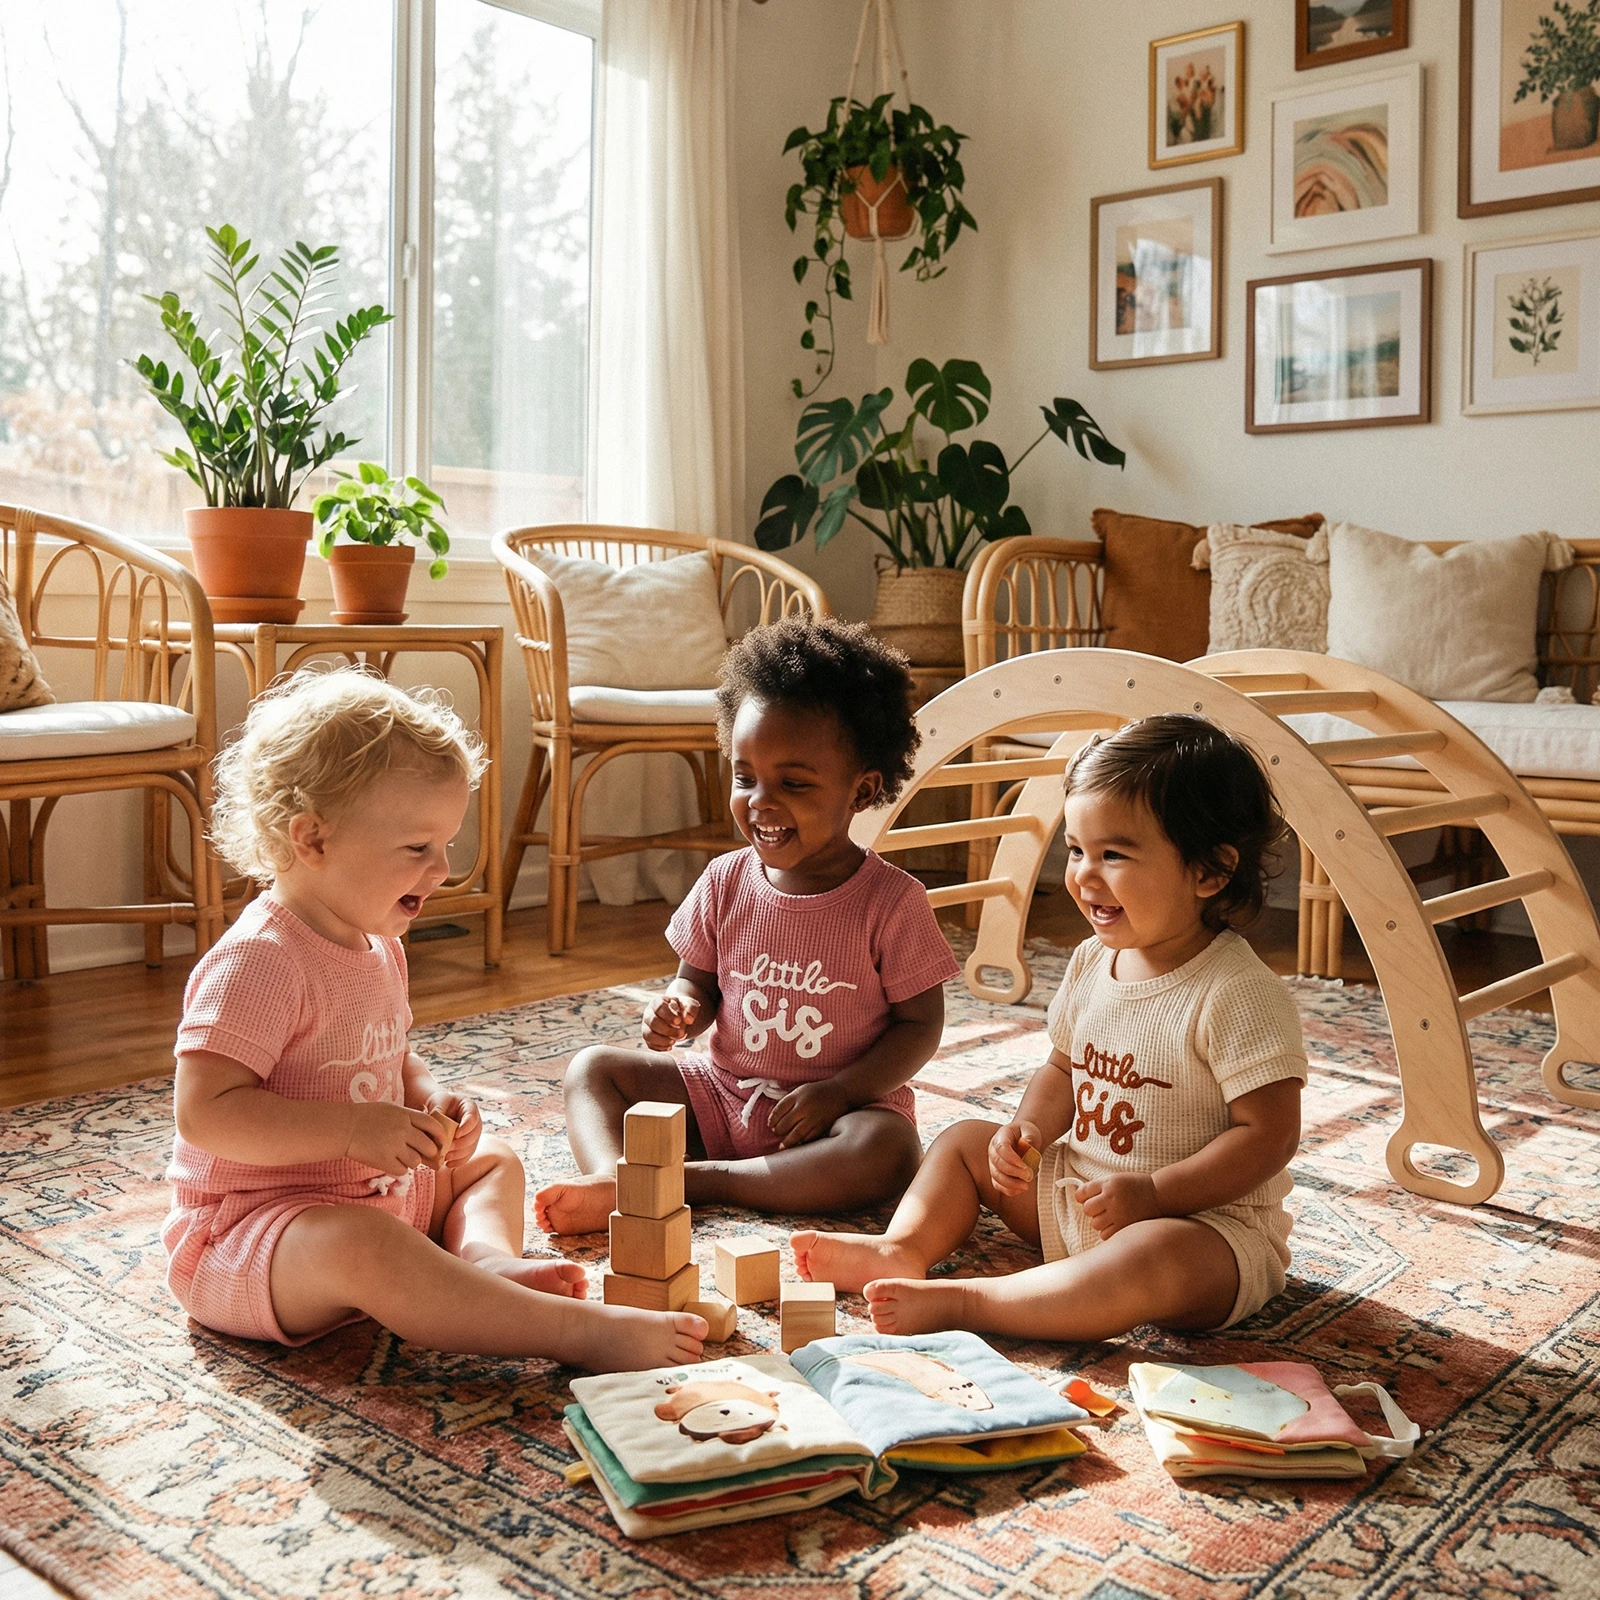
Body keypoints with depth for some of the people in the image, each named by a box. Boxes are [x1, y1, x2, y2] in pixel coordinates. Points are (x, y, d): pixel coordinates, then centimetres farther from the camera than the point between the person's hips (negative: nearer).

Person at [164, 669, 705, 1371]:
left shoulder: (377, 949, 8)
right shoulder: (258, 961, -22)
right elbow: (205, 1110, -29)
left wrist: (427, 1099, -1)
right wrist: (354, 1128, -32)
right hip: (248, 1230, -10)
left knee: (491, 1159, 19)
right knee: (360, 1245, -39)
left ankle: (486, 1257, -15)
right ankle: (583, 1330, -41)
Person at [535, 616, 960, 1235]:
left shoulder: (890, 901, -13)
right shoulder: (725, 882, -2)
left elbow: (921, 1024, -9)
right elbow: (698, 981, 8)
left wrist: (837, 1093, -21)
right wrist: (678, 1008, -16)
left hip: (840, 1103, -4)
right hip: (722, 1092, 4)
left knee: (888, 1153, -35)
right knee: (593, 1067, -4)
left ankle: (692, 1181, -27)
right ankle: (617, 1183, -31)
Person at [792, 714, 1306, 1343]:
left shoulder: (1241, 995, -21)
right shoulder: (1091, 963, 2)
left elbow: (1269, 1134, -22)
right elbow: (1064, 1068, 15)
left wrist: (1154, 1193, -27)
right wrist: (1029, 1130, -5)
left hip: (1209, 1225, -8)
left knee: (1159, 1258, -40)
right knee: (965, 1140, 12)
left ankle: (957, 1300, -35)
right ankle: (904, 1250, -10)